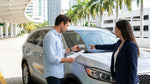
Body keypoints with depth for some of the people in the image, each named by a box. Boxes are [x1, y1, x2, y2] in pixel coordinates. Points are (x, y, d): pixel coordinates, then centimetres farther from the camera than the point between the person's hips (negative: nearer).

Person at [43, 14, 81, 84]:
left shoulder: (58, 36, 14)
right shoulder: (50, 37, -19)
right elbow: (52, 59, -23)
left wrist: (71, 49, 18)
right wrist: (67, 60, -14)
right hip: (53, 74, -10)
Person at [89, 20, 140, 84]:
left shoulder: (131, 46, -21)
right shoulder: (120, 42, 5)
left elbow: (133, 69, -21)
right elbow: (111, 47, 25)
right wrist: (95, 46, 35)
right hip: (119, 77, 8)